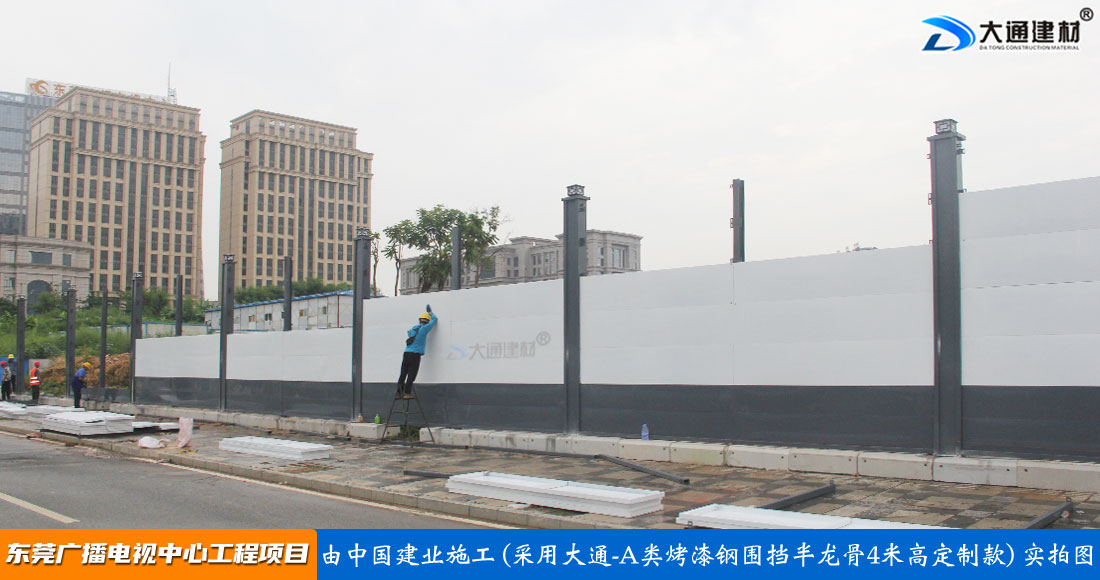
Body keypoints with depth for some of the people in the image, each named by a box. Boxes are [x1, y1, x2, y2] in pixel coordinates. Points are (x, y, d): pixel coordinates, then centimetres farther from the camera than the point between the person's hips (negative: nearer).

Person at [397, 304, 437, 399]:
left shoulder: (413, 328, 16)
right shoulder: (424, 328, -1)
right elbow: (434, 319, 12)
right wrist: (430, 312, 31)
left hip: (406, 353, 6)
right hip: (415, 354, -6)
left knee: (403, 374, 8)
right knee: (411, 375, -4)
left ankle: (399, 393, 9)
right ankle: (407, 393, -8)